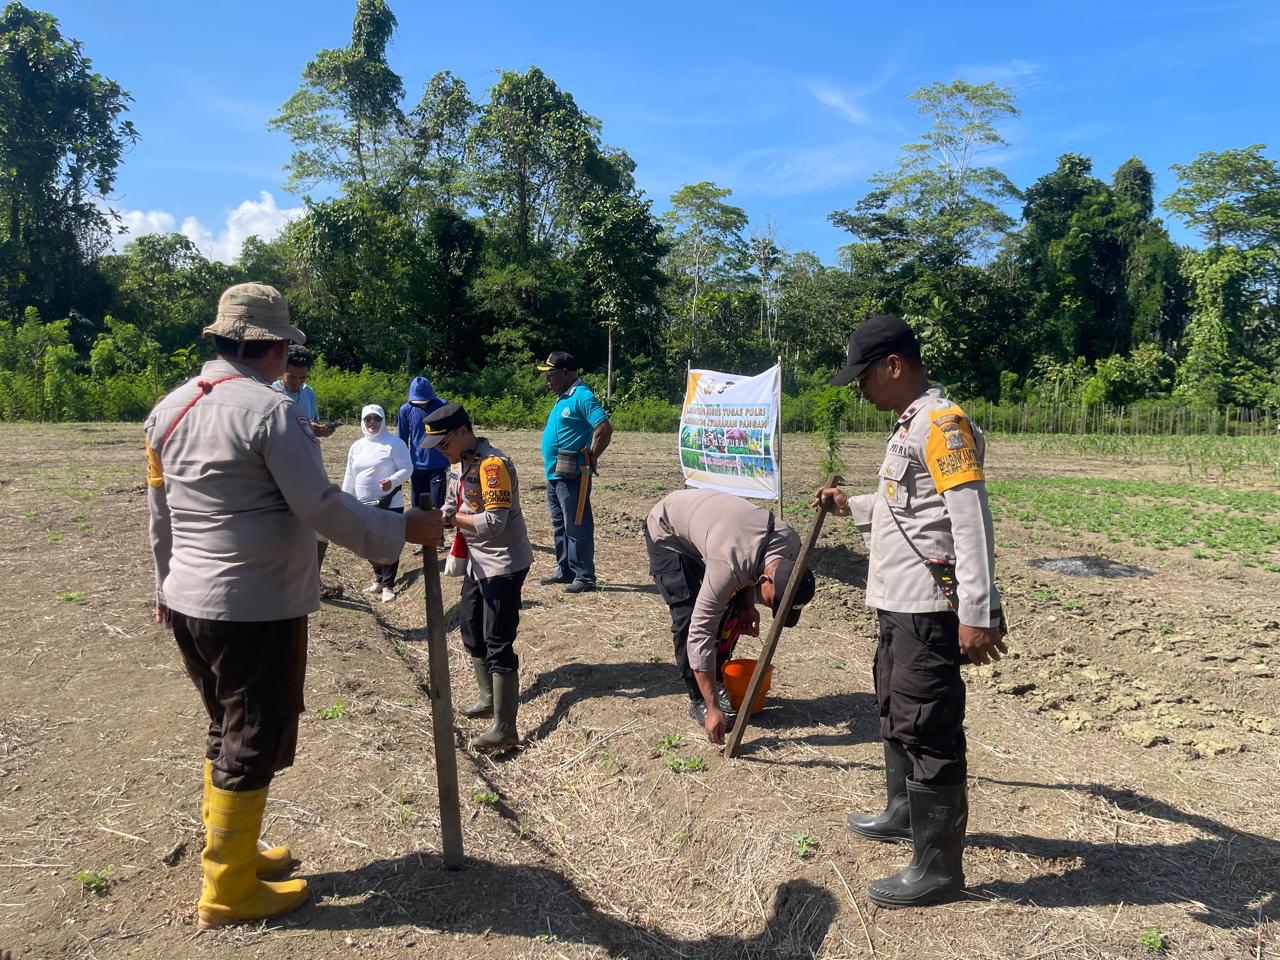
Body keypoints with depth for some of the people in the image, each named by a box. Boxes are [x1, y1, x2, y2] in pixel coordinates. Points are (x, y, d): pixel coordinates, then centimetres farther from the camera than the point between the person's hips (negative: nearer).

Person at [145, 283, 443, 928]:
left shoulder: (169, 409, 7)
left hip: (189, 603, 8)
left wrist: (166, 585, 24)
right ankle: (227, 892, 18)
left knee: (227, 732, 22)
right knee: (253, 746, 6)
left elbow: (160, 515, 14)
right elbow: (321, 507, -21)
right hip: (258, 609, -8)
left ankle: (228, 851, 36)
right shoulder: (270, 410, -18)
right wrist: (403, 529, -12)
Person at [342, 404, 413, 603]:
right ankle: (378, 579, 31)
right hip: (364, 505, 6)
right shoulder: (357, 446, 12)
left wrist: (393, 481, -29)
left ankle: (388, 585, 8)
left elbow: (407, 468, -11)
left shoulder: (395, 443, -7)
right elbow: (350, 477, 16)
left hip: (390, 505, -6)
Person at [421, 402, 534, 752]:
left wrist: (451, 518, -21)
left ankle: (505, 728, 0)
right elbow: (452, 507, 10)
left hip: (503, 563, -10)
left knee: (497, 643, -7)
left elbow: (493, 522, -30)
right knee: (471, 629, 21)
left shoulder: (493, 465, -24)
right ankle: (489, 698, 39)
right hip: (477, 562, 10)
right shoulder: (458, 464, 6)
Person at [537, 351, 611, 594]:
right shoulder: (563, 398, 15)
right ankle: (564, 570, 28)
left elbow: (605, 429, -25)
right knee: (560, 525, 17)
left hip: (572, 476, -10)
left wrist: (591, 458, -15)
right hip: (555, 474, 10)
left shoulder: (582, 397, -15)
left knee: (577, 527, -5)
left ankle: (584, 577, 2)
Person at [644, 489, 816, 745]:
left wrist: (748, 605, -13)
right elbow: (700, 634, -38)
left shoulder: (791, 543, -22)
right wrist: (713, 709, -37)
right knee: (689, 616, -17)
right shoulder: (727, 568, -42)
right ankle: (698, 701, -2)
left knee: (732, 609, 2)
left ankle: (716, 683, 20)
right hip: (666, 531, -7)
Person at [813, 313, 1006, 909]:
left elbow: (971, 522, -23)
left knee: (925, 730, -3)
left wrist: (977, 614, -26)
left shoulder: (944, 423, -16)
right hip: (898, 604, 11)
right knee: (895, 711, 24)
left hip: (930, 610, -11)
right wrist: (851, 507, 20)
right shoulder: (909, 424, 15)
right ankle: (904, 814, 43)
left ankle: (938, 867, 10)